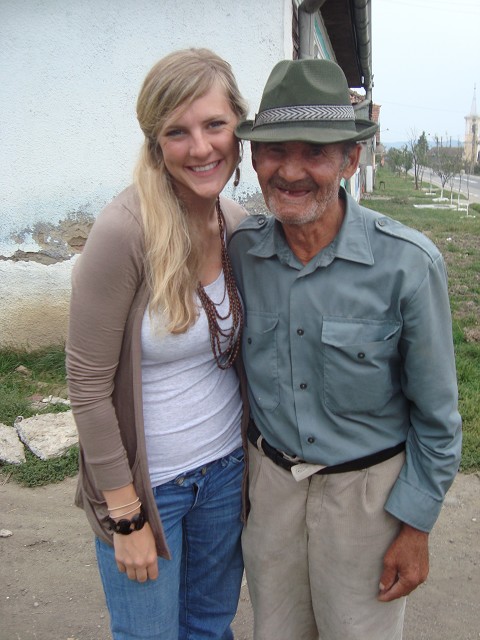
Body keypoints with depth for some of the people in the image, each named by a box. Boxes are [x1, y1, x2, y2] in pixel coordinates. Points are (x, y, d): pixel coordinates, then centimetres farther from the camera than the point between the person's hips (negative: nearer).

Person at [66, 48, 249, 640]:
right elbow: (88, 387, -19)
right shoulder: (124, 232, -23)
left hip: (226, 469, 5)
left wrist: (253, 458, 10)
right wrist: (127, 517, -13)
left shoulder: (240, 225, -4)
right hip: (144, 480, -5)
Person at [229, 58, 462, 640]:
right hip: (268, 477, 3)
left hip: (366, 488, -3)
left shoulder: (408, 263, -21)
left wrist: (416, 526, -7)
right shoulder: (240, 249, -10)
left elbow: (436, 414, -11)